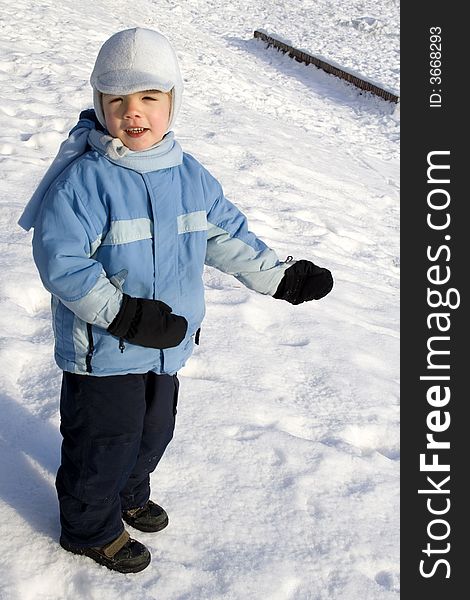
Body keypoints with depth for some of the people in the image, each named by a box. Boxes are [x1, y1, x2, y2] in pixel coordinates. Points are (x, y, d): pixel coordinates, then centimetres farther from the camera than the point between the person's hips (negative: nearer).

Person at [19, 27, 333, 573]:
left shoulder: (190, 175, 0)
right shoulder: (84, 178, -21)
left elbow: (226, 233, 12)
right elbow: (59, 259, -24)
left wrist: (280, 276, 9)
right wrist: (122, 314, -30)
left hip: (168, 341, 7)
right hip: (102, 348, -6)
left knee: (154, 431, 25)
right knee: (106, 441, 9)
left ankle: (128, 495, 53)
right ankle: (91, 528, 36)